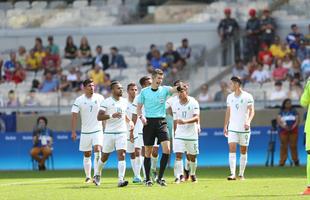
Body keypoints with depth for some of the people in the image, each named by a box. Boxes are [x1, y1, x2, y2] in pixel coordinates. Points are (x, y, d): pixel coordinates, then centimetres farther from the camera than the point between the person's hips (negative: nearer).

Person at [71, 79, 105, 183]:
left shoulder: (99, 98, 0)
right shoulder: (79, 100, -3)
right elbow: (74, 116, -4)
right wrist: (73, 131, -11)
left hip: (98, 130, -1)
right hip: (85, 132, 1)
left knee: (97, 150, -19)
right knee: (87, 155, 8)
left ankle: (96, 175, -19)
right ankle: (88, 177, 21)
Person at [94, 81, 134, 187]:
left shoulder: (124, 101, 10)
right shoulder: (106, 102, -8)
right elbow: (99, 117, -14)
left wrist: (129, 121, 9)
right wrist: (111, 116, -27)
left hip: (122, 133, 3)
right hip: (109, 133, -3)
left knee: (122, 155, -13)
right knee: (105, 156, 11)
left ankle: (121, 180, -19)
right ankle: (97, 175, 37)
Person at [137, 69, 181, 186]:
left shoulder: (164, 90, 4)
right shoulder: (144, 91, 5)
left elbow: (173, 89, -16)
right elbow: (139, 107, 10)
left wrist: (179, 87, -39)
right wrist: (141, 116, -9)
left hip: (161, 122, 0)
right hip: (148, 122, 0)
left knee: (167, 149, -14)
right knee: (148, 152, 2)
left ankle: (160, 178, -3)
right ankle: (148, 179, 12)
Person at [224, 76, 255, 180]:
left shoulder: (247, 96, -6)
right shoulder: (230, 97, 9)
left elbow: (251, 111, -12)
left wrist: (248, 121, -29)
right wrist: (225, 126, 12)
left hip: (244, 128, -3)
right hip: (232, 128, 3)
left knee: (243, 151, 4)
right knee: (232, 149, -11)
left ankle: (241, 174, 14)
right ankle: (232, 174, -18)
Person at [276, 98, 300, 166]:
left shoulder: (294, 111, 9)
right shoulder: (281, 112, 8)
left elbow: (297, 120, 3)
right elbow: (278, 121, -2)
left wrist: (293, 126, -15)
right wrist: (284, 126, -19)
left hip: (293, 131, 0)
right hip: (283, 131, 0)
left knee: (293, 146, -3)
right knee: (283, 146, -3)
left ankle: (296, 161, 4)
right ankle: (282, 162, -3)